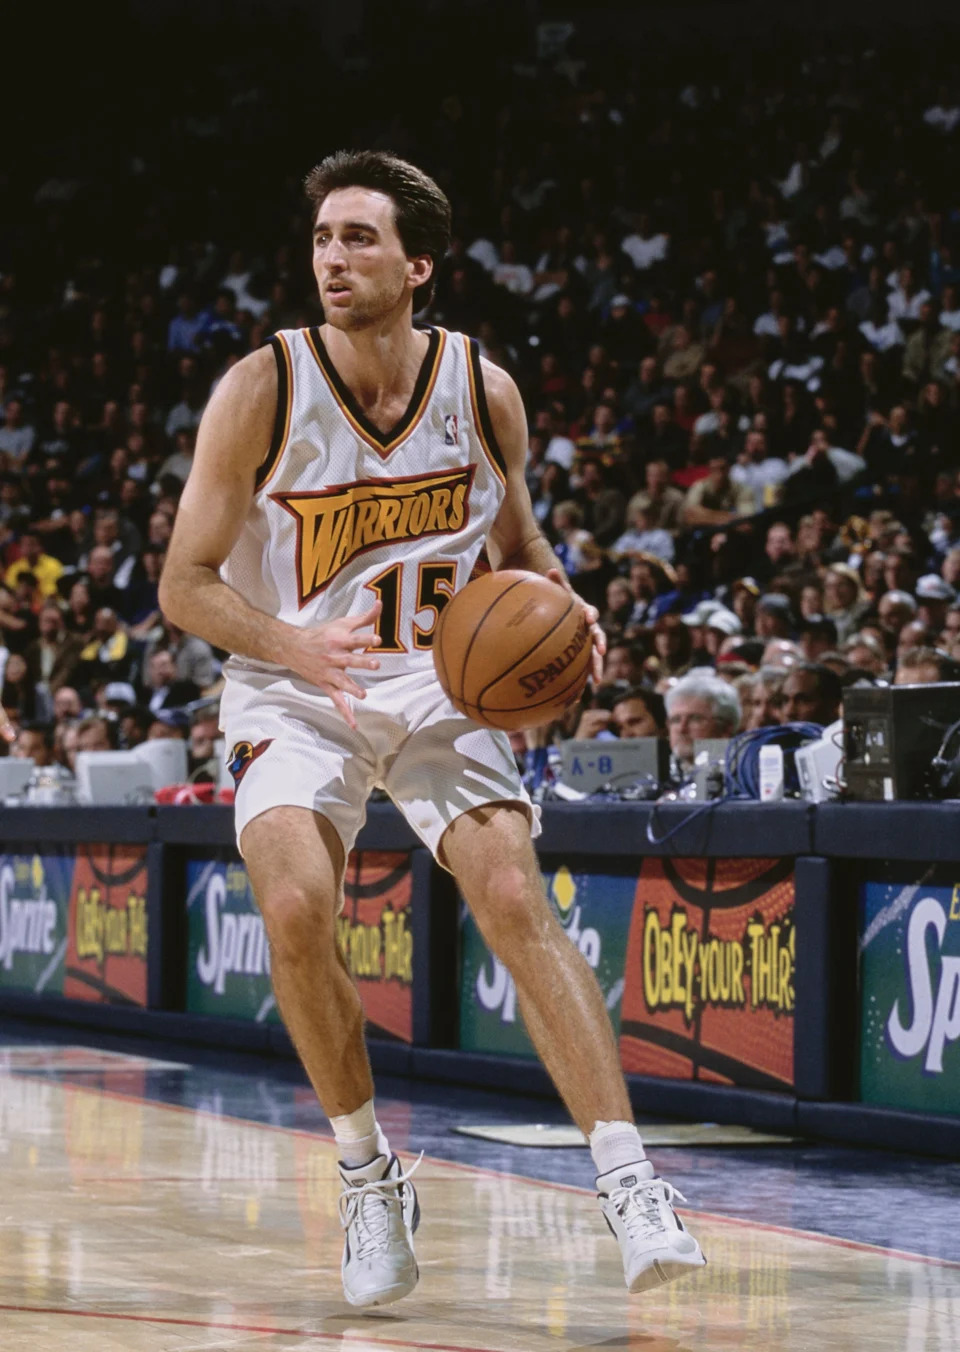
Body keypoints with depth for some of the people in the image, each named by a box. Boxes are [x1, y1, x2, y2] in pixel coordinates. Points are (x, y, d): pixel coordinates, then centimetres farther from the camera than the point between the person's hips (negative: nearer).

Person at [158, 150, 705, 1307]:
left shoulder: (482, 391, -6)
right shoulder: (263, 391, -15)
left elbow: (517, 542, 12)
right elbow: (184, 584, -11)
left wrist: (559, 611, -11)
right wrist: (297, 646, -30)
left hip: (439, 685, 2)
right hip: (294, 692, -1)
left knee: (517, 902, -17)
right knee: (296, 906, -24)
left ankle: (626, 1181, -16)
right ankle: (368, 1177, -4)